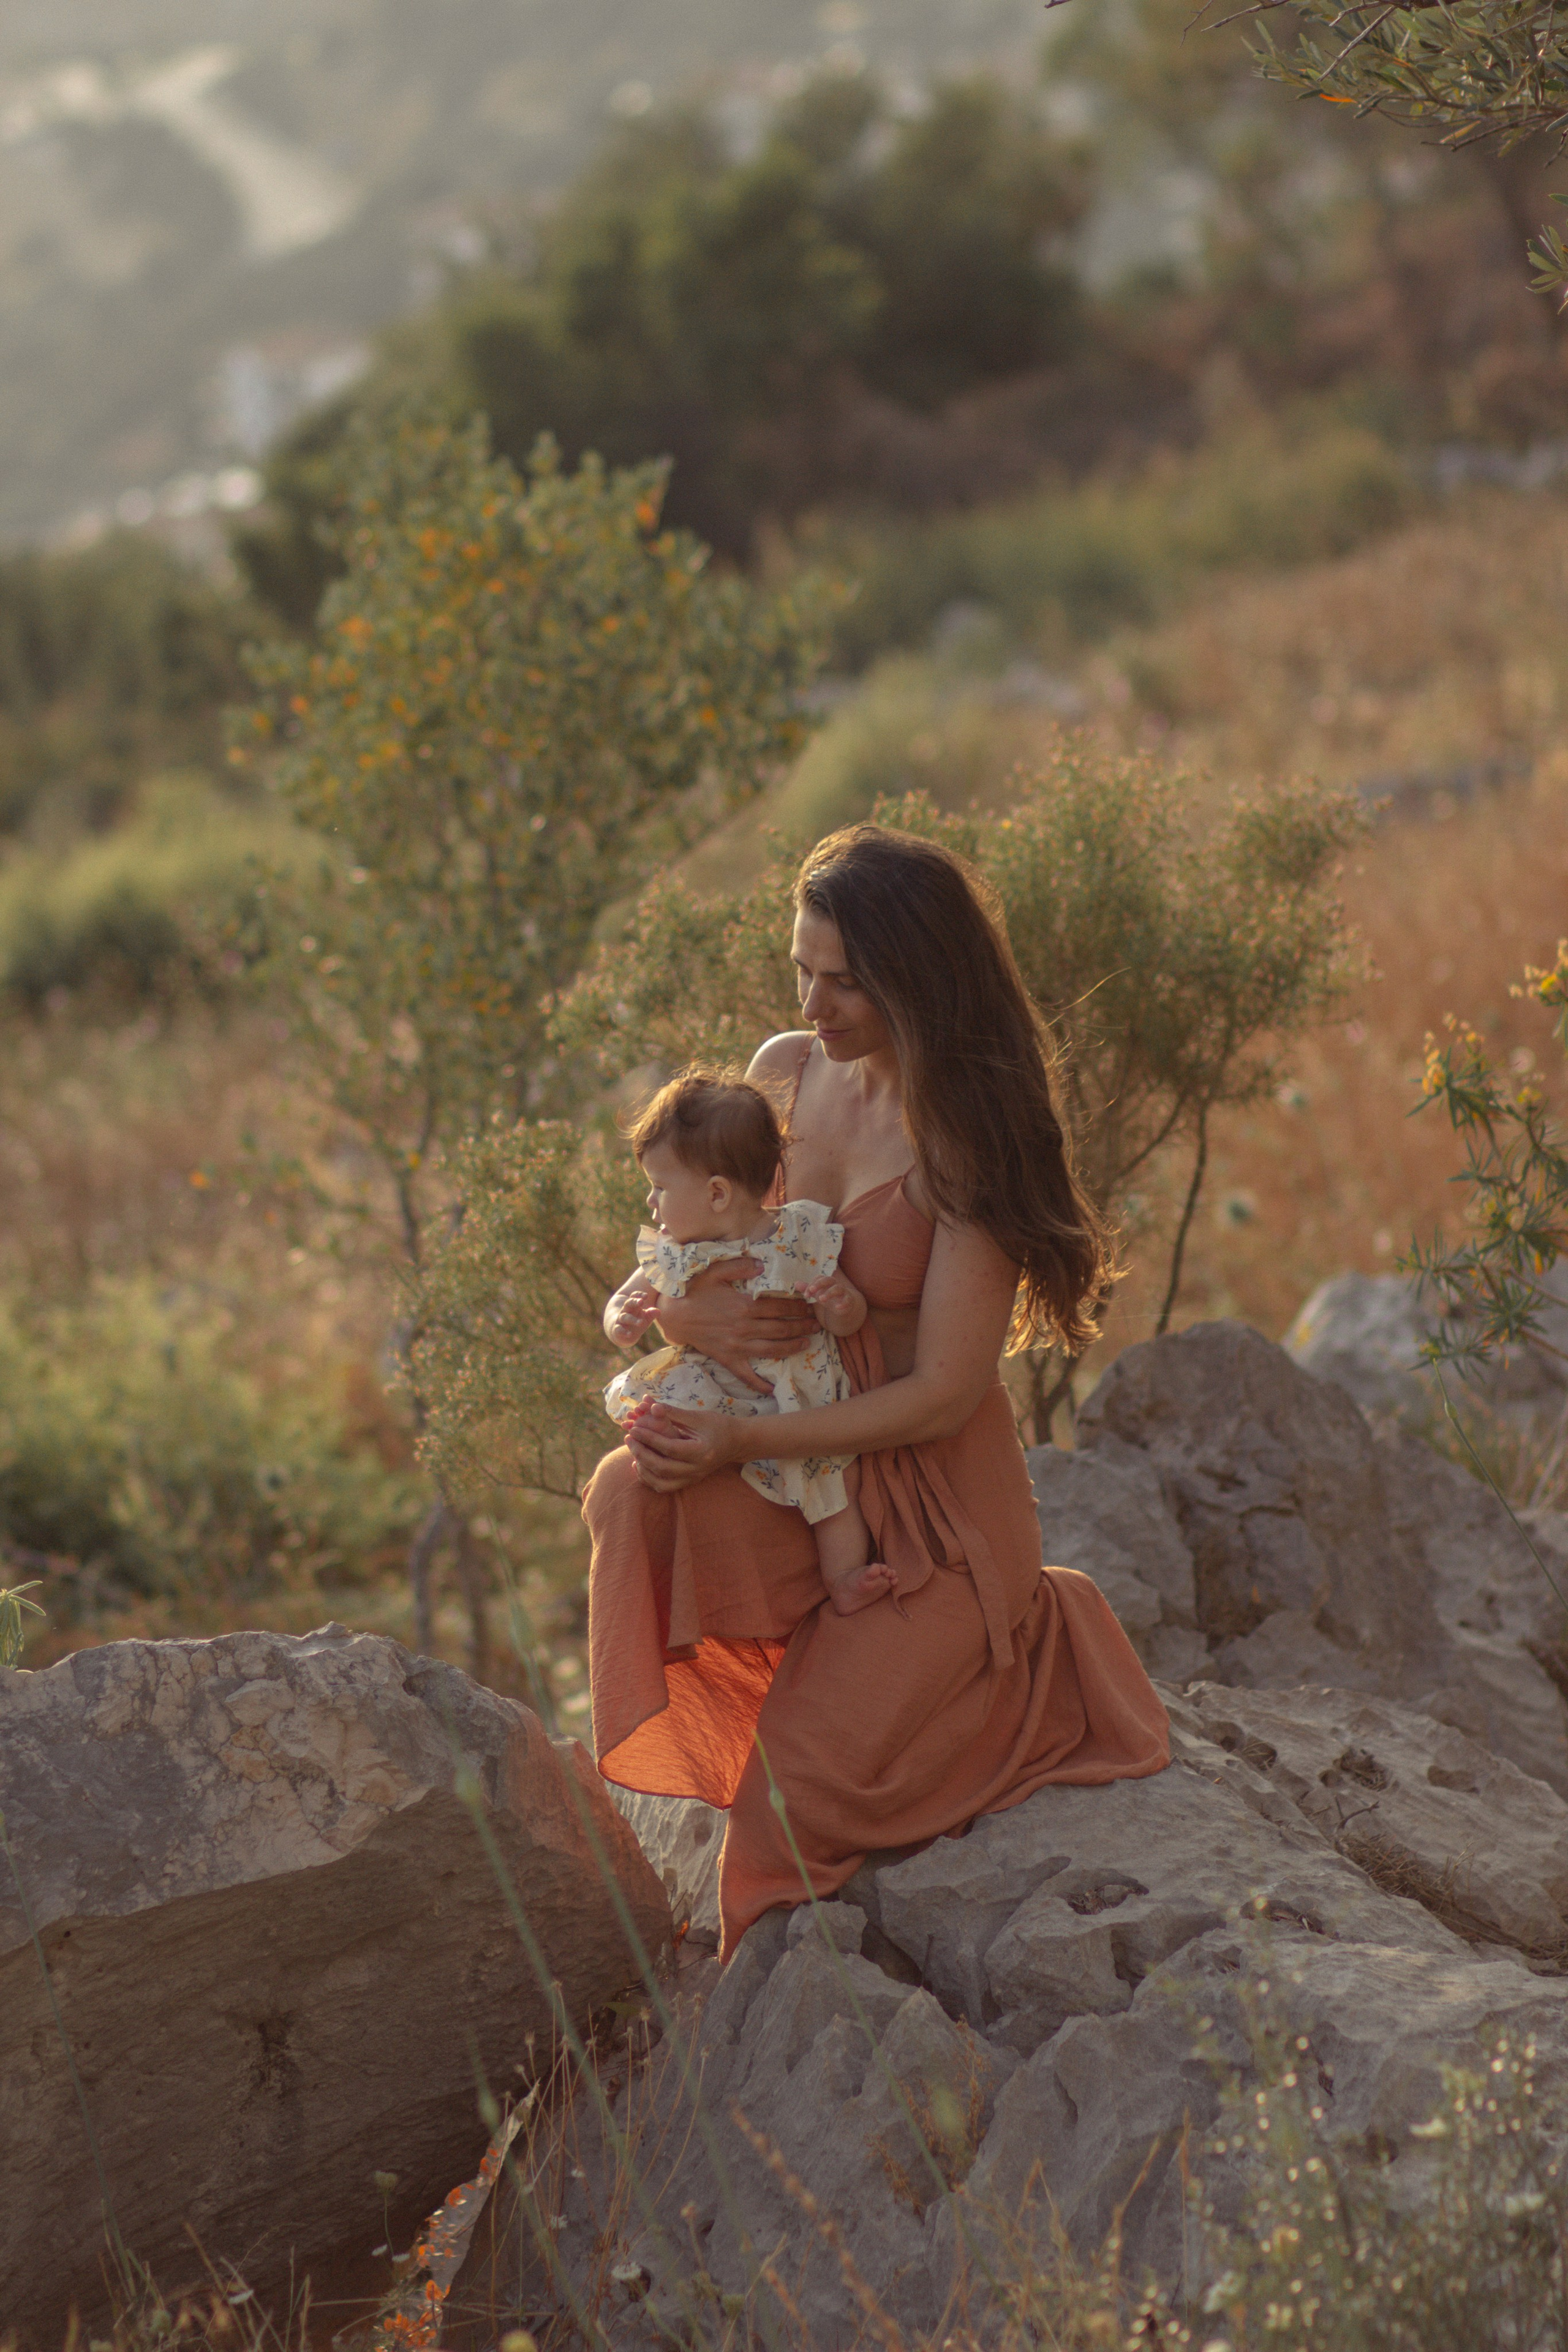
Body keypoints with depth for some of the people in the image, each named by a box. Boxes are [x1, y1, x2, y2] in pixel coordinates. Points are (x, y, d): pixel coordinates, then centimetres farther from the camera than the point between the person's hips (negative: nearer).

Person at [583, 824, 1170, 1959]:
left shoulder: (968, 1135, -18)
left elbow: (944, 1395, -20)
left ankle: (1024, 1658, 16)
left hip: (929, 1494, -6)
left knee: (808, 1784, -13)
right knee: (633, 1494, -27)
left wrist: (746, 1443, -25)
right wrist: (690, 1314, -18)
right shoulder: (786, 1073, 0)